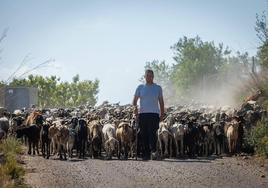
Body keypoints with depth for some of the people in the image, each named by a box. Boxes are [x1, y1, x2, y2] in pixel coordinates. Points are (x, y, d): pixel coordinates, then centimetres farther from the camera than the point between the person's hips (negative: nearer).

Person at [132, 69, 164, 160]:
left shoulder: (158, 88, 11)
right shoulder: (140, 87, 12)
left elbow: (161, 102, 14)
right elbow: (135, 100, 10)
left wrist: (162, 114, 7)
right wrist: (135, 106, -11)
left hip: (154, 114, -1)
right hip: (142, 114, 1)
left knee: (152, 133, -16)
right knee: (144, 135, 1)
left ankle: (153, 150, -6)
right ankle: (145, 154, 6)